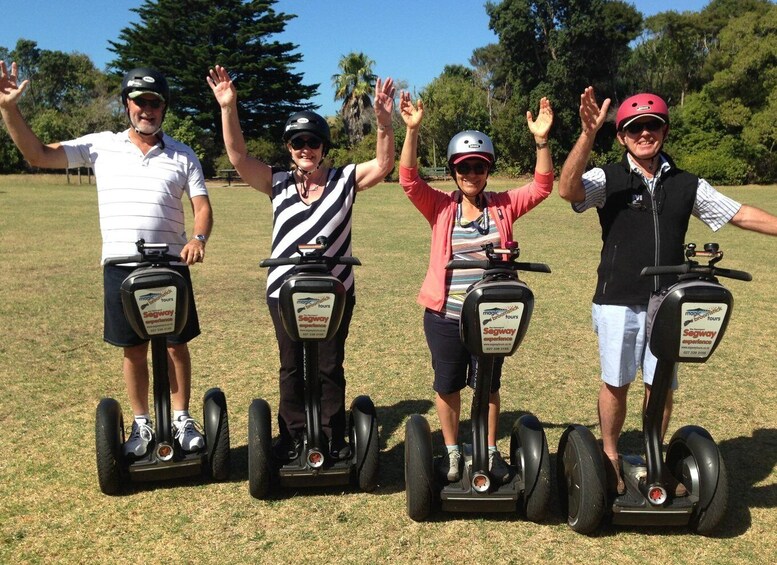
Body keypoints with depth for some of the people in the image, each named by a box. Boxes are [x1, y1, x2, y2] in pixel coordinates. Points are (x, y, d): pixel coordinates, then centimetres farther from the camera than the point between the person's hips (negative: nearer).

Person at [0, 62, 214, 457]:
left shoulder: (182, 155, 5)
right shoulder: (101, 146, 5)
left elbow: (202, 206, 1)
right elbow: (38, 155, 3)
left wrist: (198, 238, -19)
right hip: (120, 265, 1)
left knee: (176, 345, 5)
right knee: (133, 348, 10)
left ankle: (182, 420, 21)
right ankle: (141, 425, 24)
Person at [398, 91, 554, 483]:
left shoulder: (504, 206, 2)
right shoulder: (440, 208, -2)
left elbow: (542, 187, -7)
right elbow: (409, 180, -14)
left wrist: (541, 141, -20)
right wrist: (412, 130, -25)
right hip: (445, 316, 0)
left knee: (489, 385, 16)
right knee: (447, 385, 14)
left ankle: (490, 452, 35)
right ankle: (451, 451, 34)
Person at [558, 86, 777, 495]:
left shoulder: (687, 185, 8)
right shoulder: (607, 179, -3)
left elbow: (741, 214, 10)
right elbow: (568, 190, -23)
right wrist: (588, 134, -32)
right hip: (618, 303, -3)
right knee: (616, 382, 7)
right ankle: (610, 455, 26)